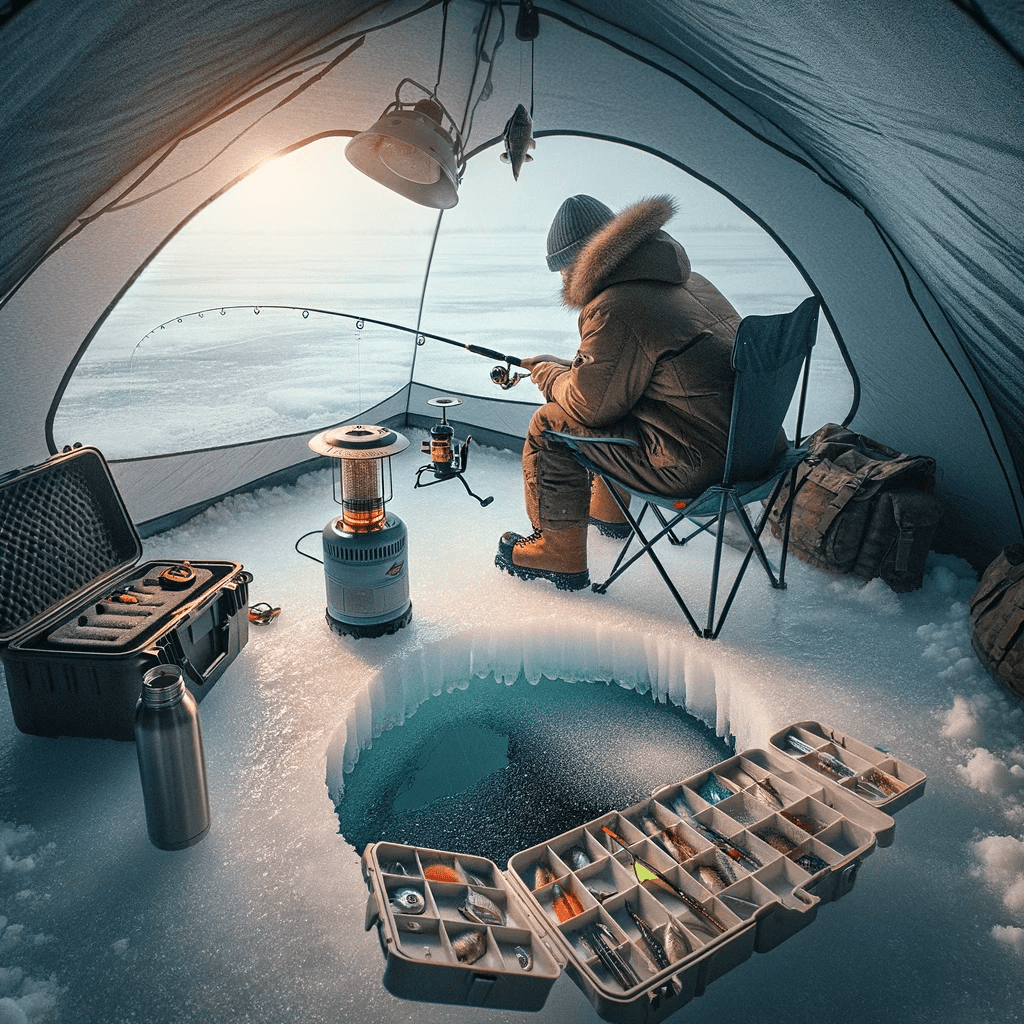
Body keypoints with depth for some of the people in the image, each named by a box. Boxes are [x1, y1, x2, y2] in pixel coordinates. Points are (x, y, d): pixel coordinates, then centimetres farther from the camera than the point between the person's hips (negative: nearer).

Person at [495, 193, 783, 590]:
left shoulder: (614, 308, -17)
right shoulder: (688, 282, 13)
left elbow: (589, 404, -12)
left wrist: (549, 373, 8)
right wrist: (570, 368, 23)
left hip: (700, 465, -10)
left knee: (551, 425, 2)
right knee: (608, 407, 30)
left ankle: (559, 554, 16)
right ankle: (607, 511, 47)